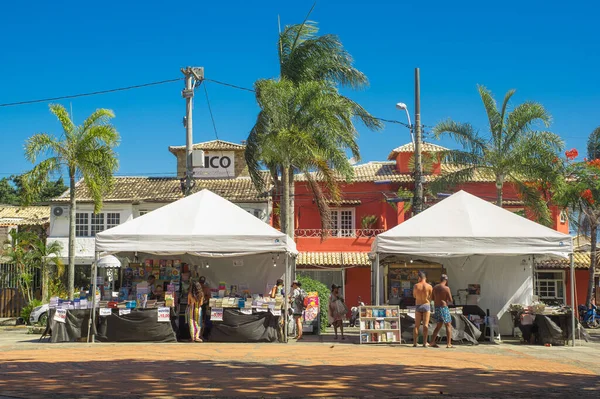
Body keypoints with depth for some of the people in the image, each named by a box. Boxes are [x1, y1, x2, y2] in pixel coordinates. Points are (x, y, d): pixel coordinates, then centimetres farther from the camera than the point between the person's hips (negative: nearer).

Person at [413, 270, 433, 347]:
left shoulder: (416, 286, -4)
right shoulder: (429, 286, -6)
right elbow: (431, 297, 0)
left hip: (418, 306, 1)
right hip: (426, 306, -1)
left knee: (416, 325, 7)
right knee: (425, 325, 1)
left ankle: (415, 342, 4)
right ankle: (425, 342, -3)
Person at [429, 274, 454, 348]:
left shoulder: (435, 288, 7)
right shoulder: (446, 288, -12)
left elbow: (433, 298, 16)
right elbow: (450, 300, -11)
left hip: (436, 308, 6)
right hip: (444, 308, -6)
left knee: (439, 325, 17)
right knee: (448, 325, 2)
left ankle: (432, 342, 13)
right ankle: (448, 343, -3)